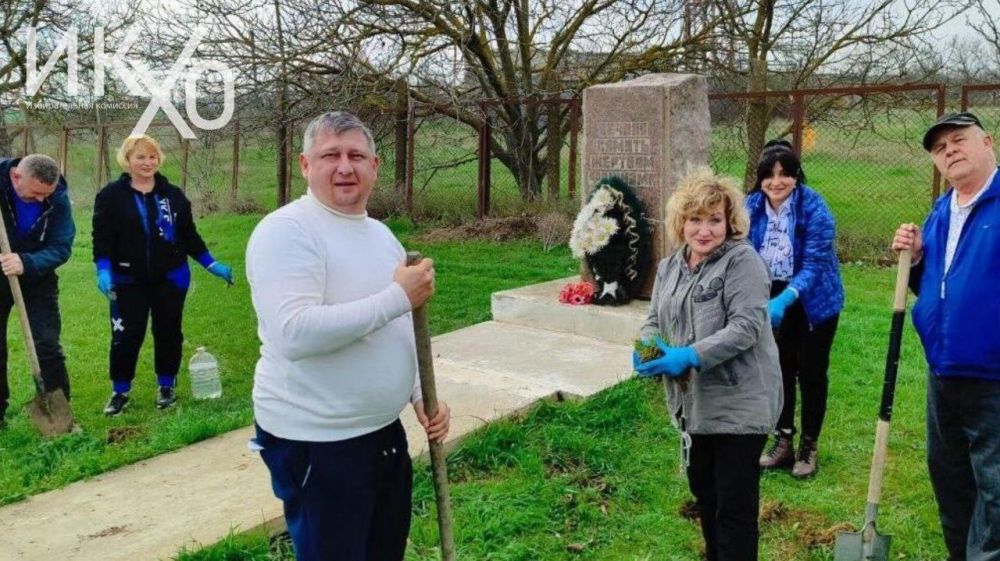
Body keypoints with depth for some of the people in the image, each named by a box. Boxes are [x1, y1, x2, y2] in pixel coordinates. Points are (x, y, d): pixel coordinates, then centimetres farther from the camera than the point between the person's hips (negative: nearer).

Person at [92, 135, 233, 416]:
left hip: (170, 279, 2)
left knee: (168, 333, 9)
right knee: (126, 336, 1)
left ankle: (166, 386, 25)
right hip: (129, 282, -2)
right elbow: (102, 238, -6)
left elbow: (189, 235, 9)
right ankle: (120, 391, 18)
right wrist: (104, 270, -20)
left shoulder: (173, 195, 5)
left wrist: (212, 265, 4)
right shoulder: (111, 195, -3)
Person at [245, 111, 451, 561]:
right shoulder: (286, 231, -17)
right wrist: (397, 297, -26)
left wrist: (422, 396, 6)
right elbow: (294, 334, -30)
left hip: (384, 430, 8)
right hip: (315, 441, -8)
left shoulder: (382, 234, 10)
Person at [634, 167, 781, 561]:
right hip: (694, 403, 8)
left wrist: (690, 356, -29)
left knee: (735, 504, 0)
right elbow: (655, 320, 13)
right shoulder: (669, 268, 9)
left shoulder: (742, 261, -14)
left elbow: (746, 327, -21)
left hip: (739, 404, -8)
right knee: (703, 490, 22)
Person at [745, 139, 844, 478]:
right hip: (773, 301, 4)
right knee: (780, 370, 14)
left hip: (812, 302, -4)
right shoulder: (752, 206, -9)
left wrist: (784, 300, -39)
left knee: (811, 373, 6)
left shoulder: (813, 208, -22)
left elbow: (814, 265, -26)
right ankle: (783, 440, 29)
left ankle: (809, 446, 23)